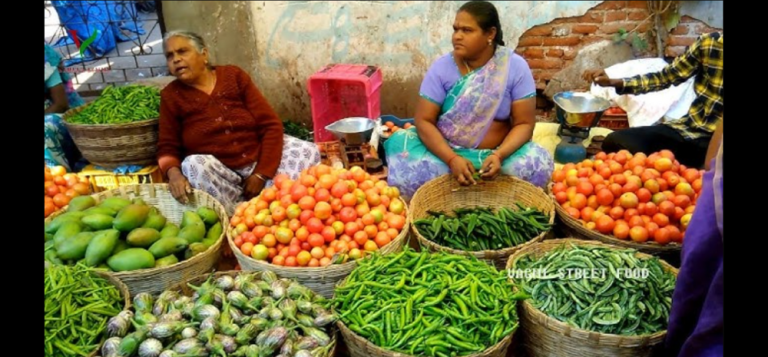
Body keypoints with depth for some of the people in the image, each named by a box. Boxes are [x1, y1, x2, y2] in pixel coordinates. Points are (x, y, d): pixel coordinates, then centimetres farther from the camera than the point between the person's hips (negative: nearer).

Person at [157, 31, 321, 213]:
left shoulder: (234, 75, 1)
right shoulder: (171, 96, 1)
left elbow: (271, 125, -4)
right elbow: (167, 147, 2)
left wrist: (261, 174, -14)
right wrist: (173, 172, -24)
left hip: (260, 161, 1)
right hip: (219, 172, -1)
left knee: (308, 151, -20)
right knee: (194, 164, -33)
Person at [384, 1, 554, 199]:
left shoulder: (516, 67, -7)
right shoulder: (442, 67, -6)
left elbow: (524, 123, -7)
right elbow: (424, 121, -10)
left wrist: (498, 156, -27)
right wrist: (452, 160, -26)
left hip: (495, 154, 0)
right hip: (445, 152, 0)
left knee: (538, 165, -28)